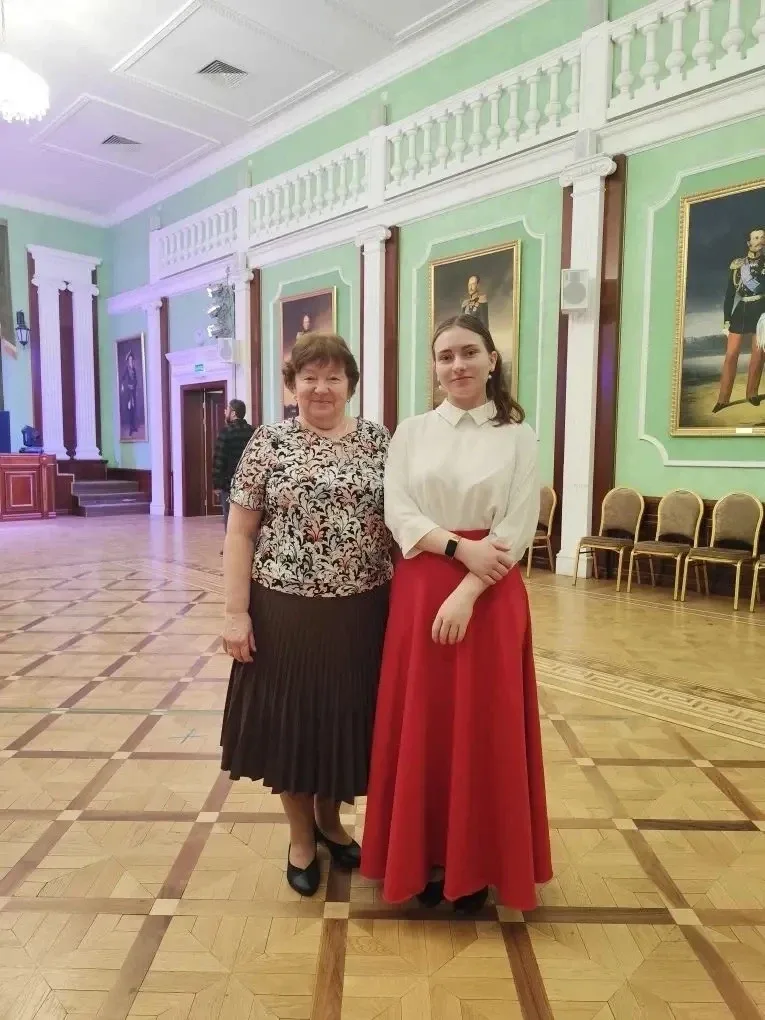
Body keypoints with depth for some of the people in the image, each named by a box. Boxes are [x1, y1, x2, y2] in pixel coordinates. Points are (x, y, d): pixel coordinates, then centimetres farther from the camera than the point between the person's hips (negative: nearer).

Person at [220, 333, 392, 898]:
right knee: (290, 723, 11)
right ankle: (301, 836, 36)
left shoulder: (378, 441, 3)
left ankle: (330, 821, 43)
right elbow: (240, 533, -3)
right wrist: (236, 611, -8)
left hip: (361, 612, 2)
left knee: (346, 719, 16)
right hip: (285, 611, -2)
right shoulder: (268, 443, -2)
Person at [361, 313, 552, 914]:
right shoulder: (412, 432, 6)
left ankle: (475, 865, 27)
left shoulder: (518, 436, 1)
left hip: (489, 595, -1)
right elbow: (397, 514, -3)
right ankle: (425, 858, 27)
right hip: (418, 591, 2)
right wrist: (461, 546, -17)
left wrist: (466, 592, -16)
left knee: (483, 729, 7)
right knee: (420, 725, 8)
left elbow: (519, 530, -7)